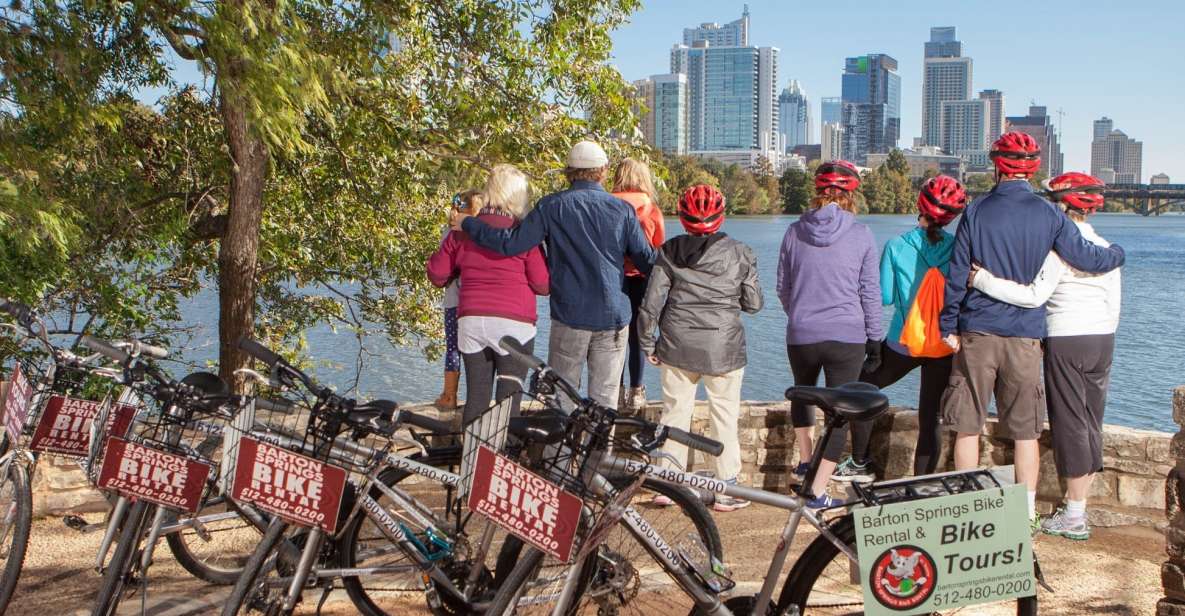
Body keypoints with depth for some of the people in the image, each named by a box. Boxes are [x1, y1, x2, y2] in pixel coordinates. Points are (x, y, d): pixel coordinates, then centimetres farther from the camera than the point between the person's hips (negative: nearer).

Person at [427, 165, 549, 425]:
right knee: (509, 401, 3)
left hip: (470, 323, 4)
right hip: (513, 324, -4)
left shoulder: (464, 230, 6)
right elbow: (543, 285, -6)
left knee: (476, 398, 11)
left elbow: (437, 275, 11)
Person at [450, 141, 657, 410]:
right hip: (614, 317, 1)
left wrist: (467, 223, 1)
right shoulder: (622, 209, 1)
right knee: (605, 396, 7)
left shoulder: (553, 206, -5)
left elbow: (511, 243, -11)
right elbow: (648, 261, 4)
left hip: (570, 315, -1)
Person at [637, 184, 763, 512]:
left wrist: (647, 344, 8)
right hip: (724, 349, -1)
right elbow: (753, 303, 2)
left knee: (675, 412, 12)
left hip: (677, 347, 1)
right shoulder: (739, 253, -4)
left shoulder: (669, 252, -2)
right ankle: (727, 490, 14)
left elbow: (651, 303, -3)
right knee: (725, 416, 9)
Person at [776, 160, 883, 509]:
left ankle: (805, 460, 36)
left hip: (801, 336, 3)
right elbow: (870, 294, -1)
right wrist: (875, 339, 9)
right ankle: (818, 491, 5)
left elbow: (782, 288, 10)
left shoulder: (795, 232, 1)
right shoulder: (861, 235, -4)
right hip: (847, 337, -2)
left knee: (803, 393, 30)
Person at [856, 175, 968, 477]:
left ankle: (859, 463, 27)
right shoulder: (956, 247, -6)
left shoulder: (896, 246, -9)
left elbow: (884, 296, -6)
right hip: (945, 345, 2)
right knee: (930, 417, 9)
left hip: (903, 342, -1)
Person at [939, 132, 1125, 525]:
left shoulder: (976, 211, -3)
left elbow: (957, 274, -4)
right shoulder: (1049, 215, -1)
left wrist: (948, 326, 3)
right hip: (1025, 335, 1)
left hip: (976, 332, -1)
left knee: (967, 427, 8)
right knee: (1026, 432, 10)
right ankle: (1025, 513, 14)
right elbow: (1089, 259, 1)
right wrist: (1118, 254, 23)